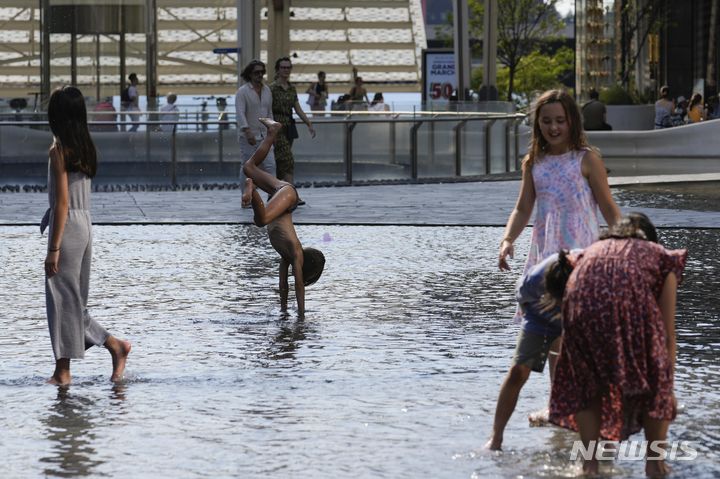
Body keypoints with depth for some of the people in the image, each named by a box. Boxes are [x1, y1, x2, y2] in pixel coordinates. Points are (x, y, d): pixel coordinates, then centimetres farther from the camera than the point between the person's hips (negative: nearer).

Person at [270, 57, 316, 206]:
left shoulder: (292, 88, 11)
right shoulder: (272, 88, -10)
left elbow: (298, 109, 12)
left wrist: (309, 124, 3)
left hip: (289, 127, 7)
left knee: (280, 162, 11)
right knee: (288, 160, -15)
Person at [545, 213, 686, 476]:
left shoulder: (590, 252, 40)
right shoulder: (660, 256, 33)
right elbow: (668, 333, 30)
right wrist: (669, 386, 37)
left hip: (583, 304, 2)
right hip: (632, 301, -2)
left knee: (586, 383, 25)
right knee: (655, 382, 22)